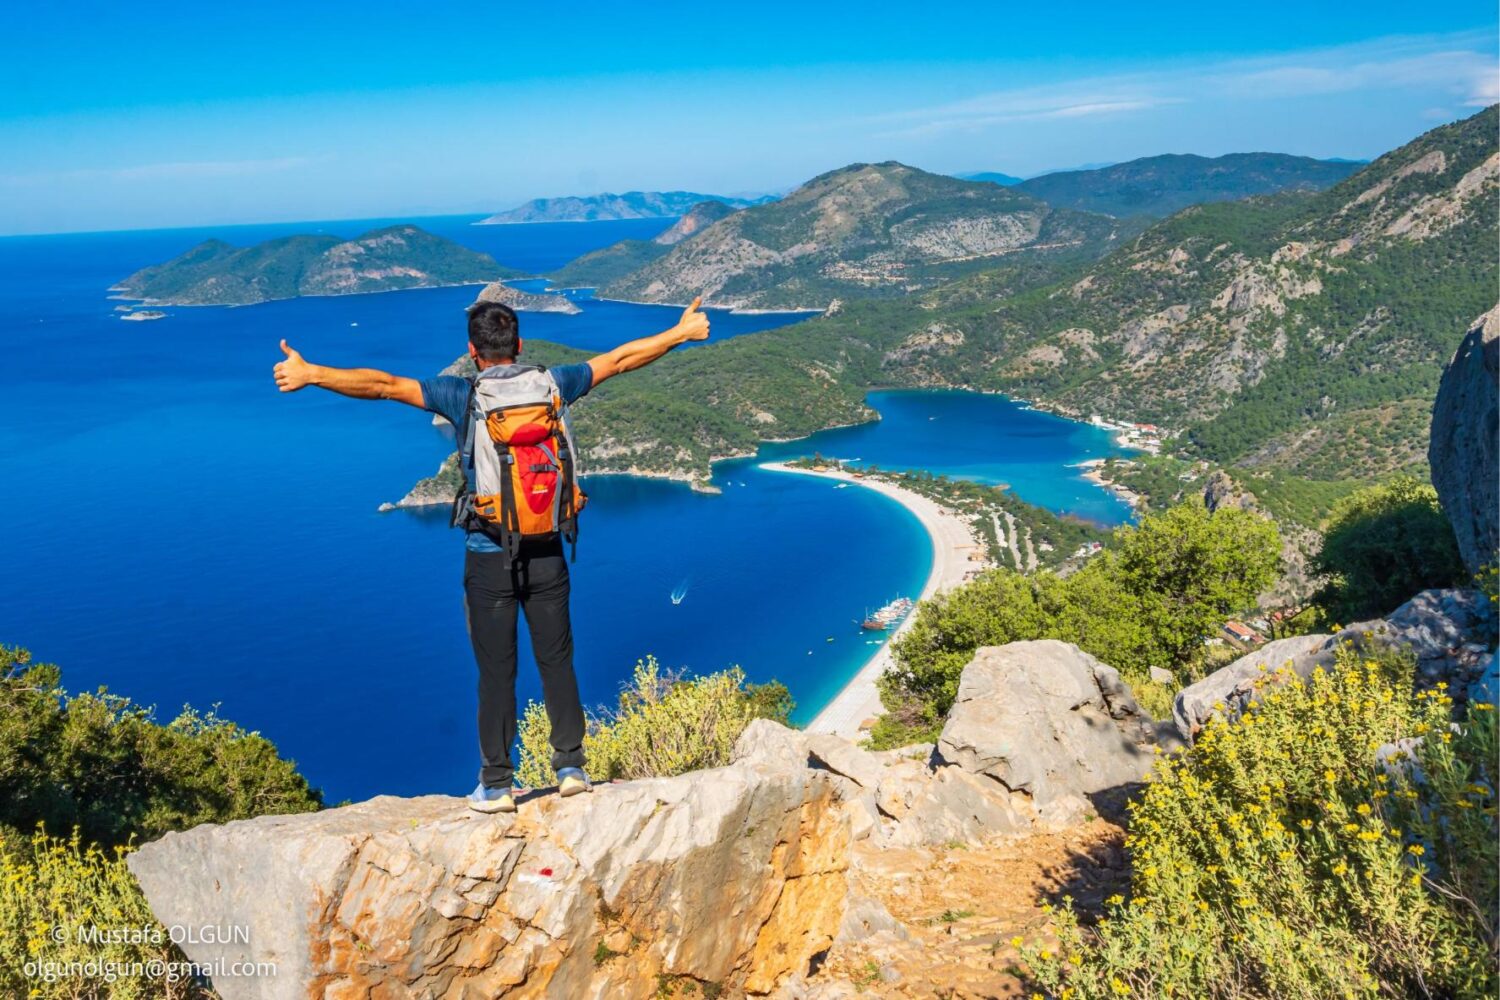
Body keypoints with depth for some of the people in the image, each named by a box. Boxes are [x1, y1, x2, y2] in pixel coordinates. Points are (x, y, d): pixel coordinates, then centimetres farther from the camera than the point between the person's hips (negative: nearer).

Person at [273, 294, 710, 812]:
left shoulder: (462, 395, -8)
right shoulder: (551, 385, 0)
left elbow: (383, 385, -11)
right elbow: (620, 359, 10)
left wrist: (309, 374, -4)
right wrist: (680, 333, 21)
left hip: (489, 559, -2)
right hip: (546, 554, 2)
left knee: (497, 673, 5)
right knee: (557, 663, 13)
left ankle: (496, 786, 15)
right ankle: (572, 768, 19)